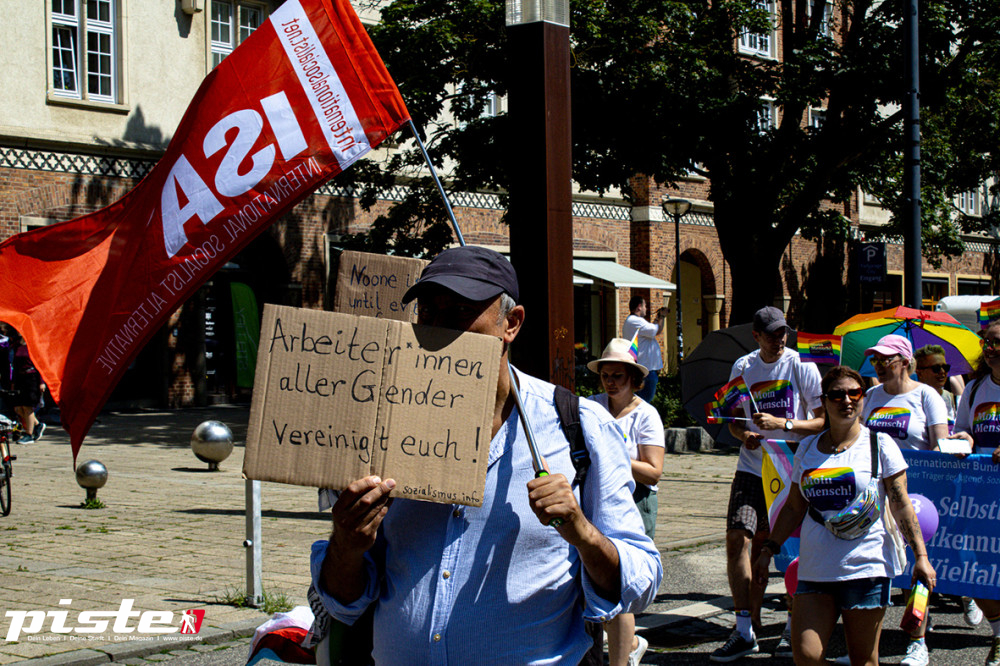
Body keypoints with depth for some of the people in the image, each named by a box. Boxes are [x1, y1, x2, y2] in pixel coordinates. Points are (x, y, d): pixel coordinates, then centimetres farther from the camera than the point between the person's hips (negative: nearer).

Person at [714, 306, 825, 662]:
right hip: (752, 468, 3)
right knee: (738, 540, -9)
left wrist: (782, 423, -20)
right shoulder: (742, 367, 7)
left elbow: (825, 420, -8)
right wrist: (744, 434, -5)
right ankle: (745, 631, -2)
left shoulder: (801, 366, -5)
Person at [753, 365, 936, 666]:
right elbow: (794, 507, 18)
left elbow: (901, 505, 0)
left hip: (866, 568, -3)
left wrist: (920, 555, -7)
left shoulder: (880, 444, 2)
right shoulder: (807, 448, 12)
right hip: (815, 570, 3)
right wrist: (769, 549, 13)